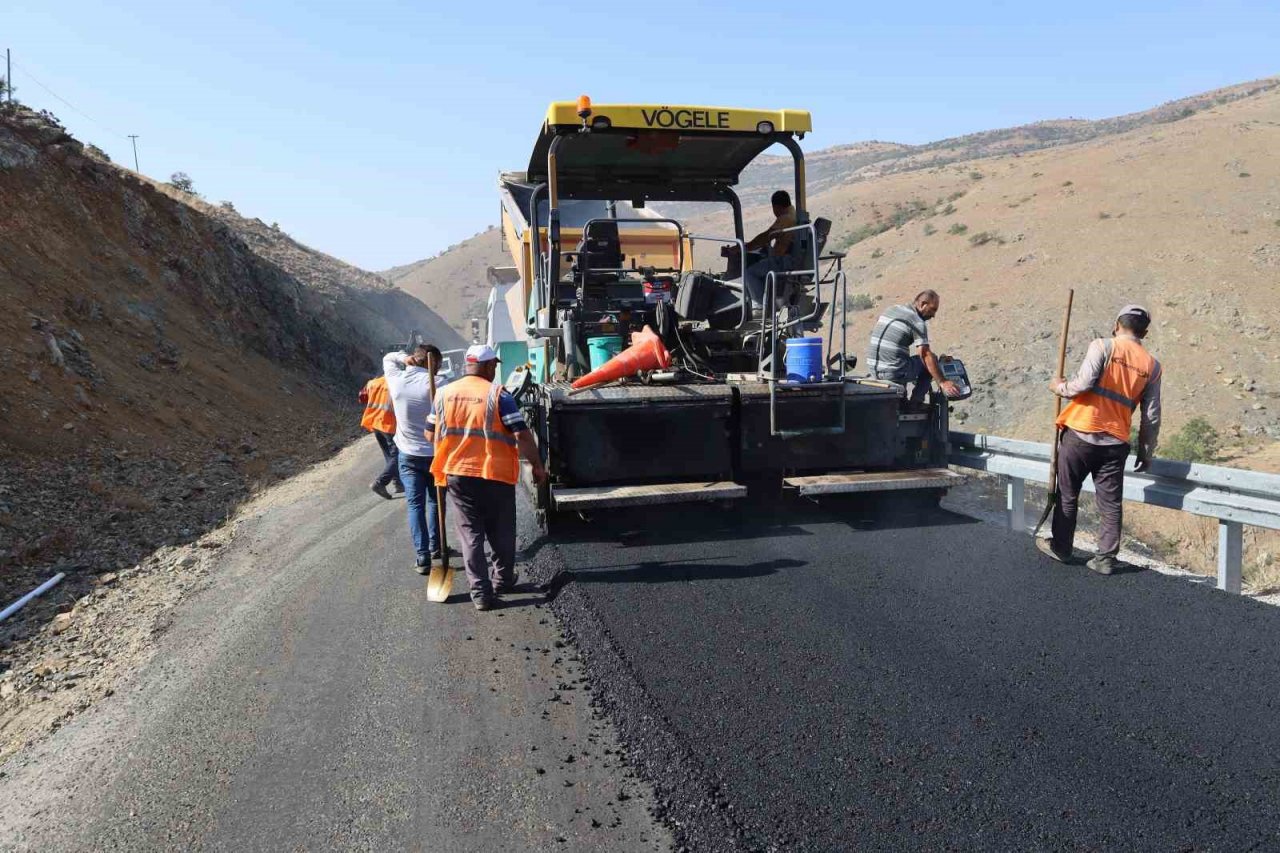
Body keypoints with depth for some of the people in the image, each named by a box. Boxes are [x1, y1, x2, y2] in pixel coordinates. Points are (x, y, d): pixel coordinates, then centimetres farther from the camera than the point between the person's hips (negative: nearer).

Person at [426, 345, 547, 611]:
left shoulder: (444, 394, 3)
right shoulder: (497, 394, -10)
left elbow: (430, 434, 11)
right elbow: (521, 435, -15)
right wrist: (537, 466, -4)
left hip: (457, 474, 3)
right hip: (495, 475, -3)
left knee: (470, 534, 9)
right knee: (501, 534, 16)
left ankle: (481, 592, 6)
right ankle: (502, 579, 31)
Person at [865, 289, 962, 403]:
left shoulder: (891, 310, 15)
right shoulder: (917, 321, -8)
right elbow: (926, 355, -14)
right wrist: (942, 382, -13)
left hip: (873, 371, 8)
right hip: (895, 373, -8)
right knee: (931, 360, 13)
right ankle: (916, 402, 9)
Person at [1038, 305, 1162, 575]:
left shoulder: (1103, 346, -5)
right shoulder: (1152, 366, 7)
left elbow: (1083, 383, -17)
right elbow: (1151, 418, 8)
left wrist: (1060, 387, 4)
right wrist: (1145, 453, 17)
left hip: (1080, 434, -3)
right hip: (1115, 442, 3)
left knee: (1067, 494, 12)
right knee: (1111, 503, 8)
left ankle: (1061, 548, 23)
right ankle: (1106, 559, 9)